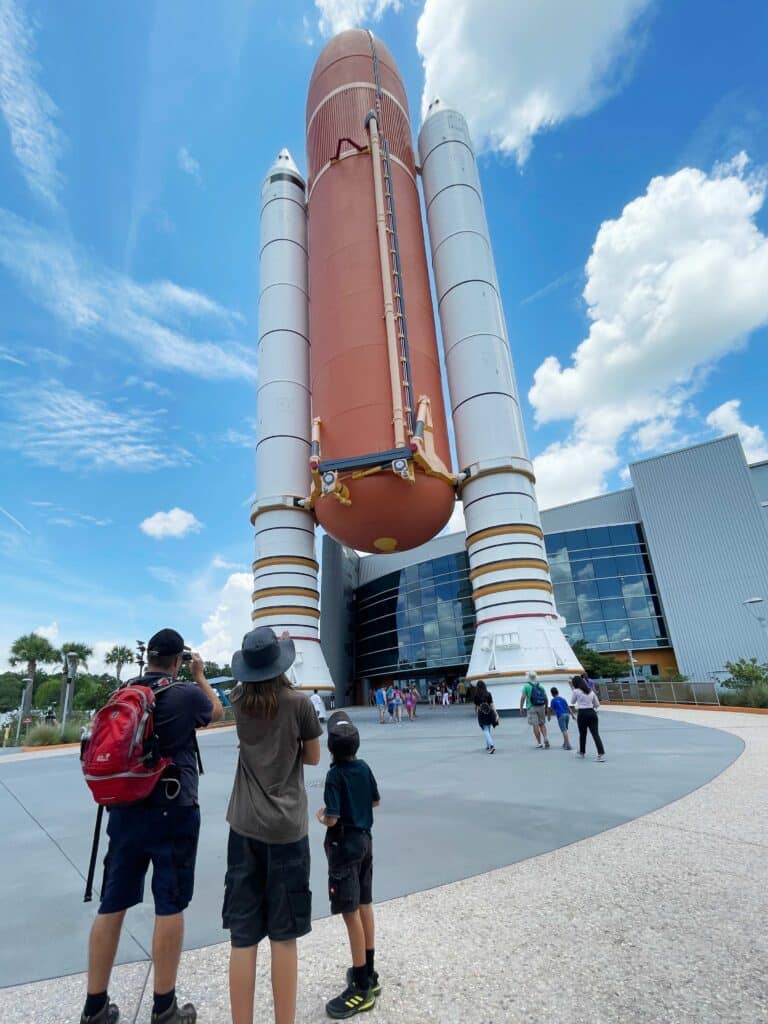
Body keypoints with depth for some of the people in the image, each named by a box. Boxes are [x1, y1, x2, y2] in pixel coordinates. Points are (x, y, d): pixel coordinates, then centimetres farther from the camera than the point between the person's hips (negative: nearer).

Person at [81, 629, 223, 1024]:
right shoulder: (186, 694, -14)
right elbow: (217, 712, 9)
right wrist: (199, 675, 16)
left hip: (124, 810, 6)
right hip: (173, 813, -5)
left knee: (111, 905, 16)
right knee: (170, 908, 7)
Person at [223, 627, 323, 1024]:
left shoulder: (239, 700, -2)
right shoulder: (298, 703, -13)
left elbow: (250, 681, 23)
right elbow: (313, 757, 1)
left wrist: (269, 644, 35)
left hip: (245, 827, 3)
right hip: (286, 828, -3)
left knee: (242, 937, 11)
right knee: (284, 937, 9)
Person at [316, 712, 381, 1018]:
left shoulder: (335, 776, -22)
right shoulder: (363, 767, -2)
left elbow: (332, 820, -23)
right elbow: (375, 801, 10)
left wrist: (321, 816, -3)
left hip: (344, 846, -7)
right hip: (364, 840, 7)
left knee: (351, 913, 2)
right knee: (364, 905, 18)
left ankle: (361, 988, 11)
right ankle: (368, 973, 32)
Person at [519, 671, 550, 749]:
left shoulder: (526, 686, -1)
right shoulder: (541, 686, 10)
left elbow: (523, 697, -7)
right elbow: (546, 699, 11)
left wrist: (521, 708, 0)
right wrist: (546, 709, 21)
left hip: (532, 708, -4)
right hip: (541, 707, 4)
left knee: (535, 725, 0)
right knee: (542, 724, 16)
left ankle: (539, 743, 4)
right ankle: (546, 739, 0)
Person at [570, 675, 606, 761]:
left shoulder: (576, 691, -5)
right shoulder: (591, 691, 11)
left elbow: (572, 702, 11)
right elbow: (597, 704, 15)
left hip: (582, 714, -3)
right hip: (592, 713, 4)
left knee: (582, 734, 14)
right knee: (595, 734, -1)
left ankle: (582, 752, 30)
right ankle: (601, 754, -15)